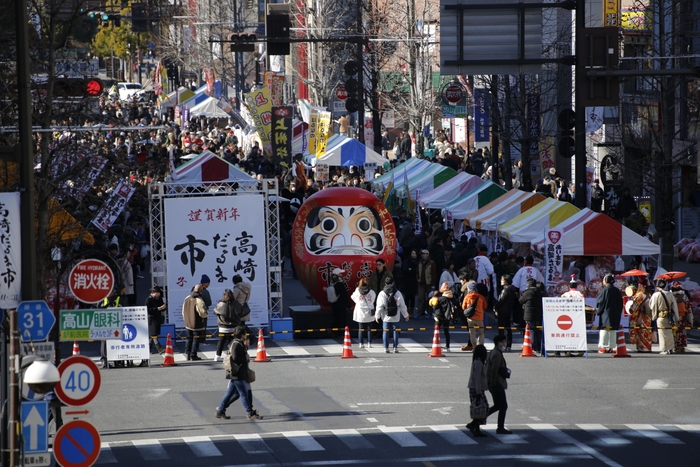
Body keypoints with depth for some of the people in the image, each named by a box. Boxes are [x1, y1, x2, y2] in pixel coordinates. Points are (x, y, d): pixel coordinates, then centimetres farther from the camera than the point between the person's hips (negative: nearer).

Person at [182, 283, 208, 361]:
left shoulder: (187, 298, 1)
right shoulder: (199, 300, -22)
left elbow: (183, 312, 11)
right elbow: (203, 313, -20)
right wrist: (207, 312, 3)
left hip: (188, 323, 6)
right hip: (197, 324, -6)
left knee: (189, 338, 19)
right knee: (196, 339, 4)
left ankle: (187, 354, 17)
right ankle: (193, 355, 7)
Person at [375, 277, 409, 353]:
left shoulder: (382, 294, -5)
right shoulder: (397, 293, -1)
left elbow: (379, 306, -4)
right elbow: (402, 306, 4)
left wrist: (377, 316, 5)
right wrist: (406, 315, 14)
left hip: (386, 317, -1)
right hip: (395, 317, 1)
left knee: (386, 332, 5)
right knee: (395, 332, 6)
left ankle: (386, 348, 4)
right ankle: (395, 348, 4)